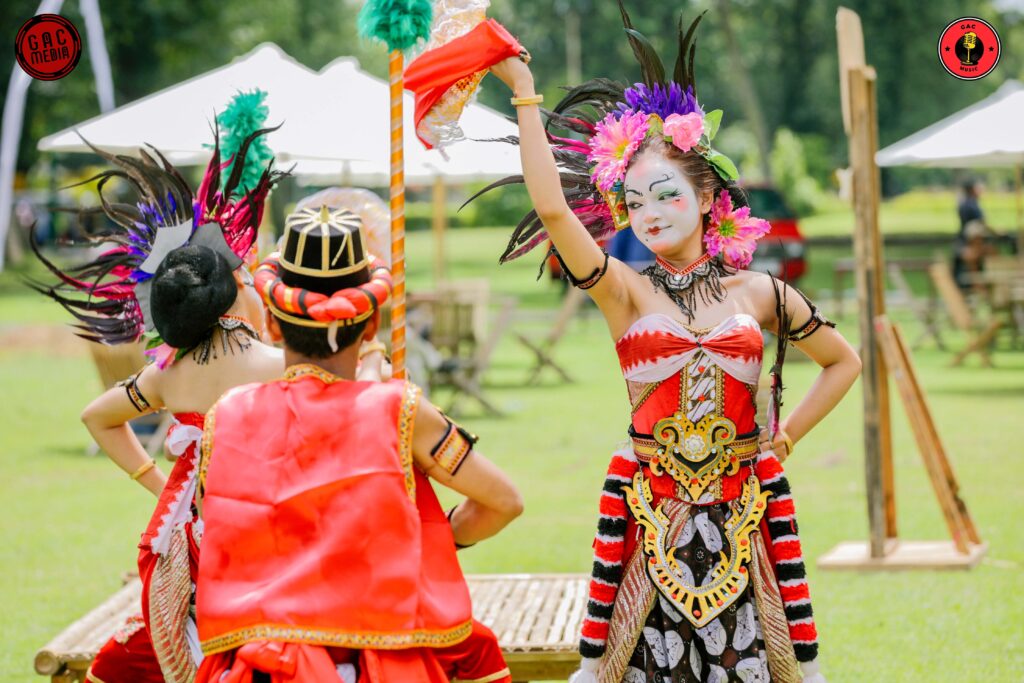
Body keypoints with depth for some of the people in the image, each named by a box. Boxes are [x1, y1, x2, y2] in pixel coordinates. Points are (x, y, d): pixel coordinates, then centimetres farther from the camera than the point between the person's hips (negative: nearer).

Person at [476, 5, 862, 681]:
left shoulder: (758, 292, 8)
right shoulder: (626, 292, 2)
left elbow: (843, 361, 21)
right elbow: (552, 208, -13)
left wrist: (785, 437, 10)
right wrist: (525, 93, -11)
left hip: (742, 511, 1)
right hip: (651, 513, -1)